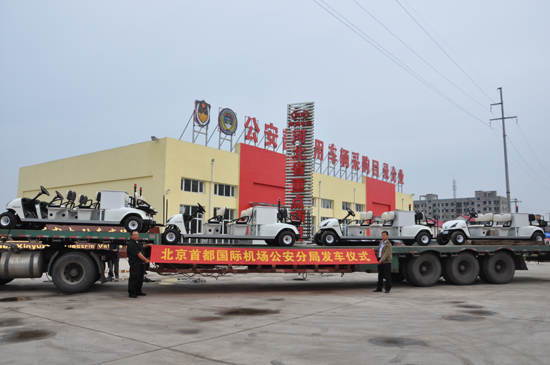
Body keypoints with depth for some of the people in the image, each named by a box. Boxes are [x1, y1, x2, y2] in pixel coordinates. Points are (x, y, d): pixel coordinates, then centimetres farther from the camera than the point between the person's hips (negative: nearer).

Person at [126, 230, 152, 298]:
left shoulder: (137, 242, 13)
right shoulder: (131, 244, -19)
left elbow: (141, 246, 36)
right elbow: (138, 254, -22)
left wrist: (147, 245, 19)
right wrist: (146, 260, -21)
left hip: (141, 263, 10)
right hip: (135, 264, -10)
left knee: (140, 278, 15)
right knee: (134, 278, -7)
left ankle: (138, 291, 25)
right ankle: (131, 293, 0)